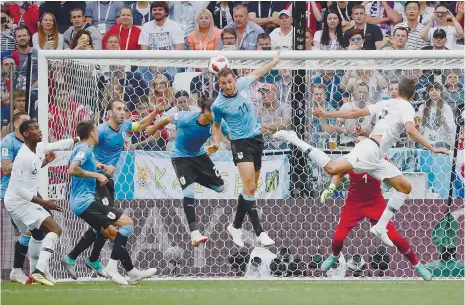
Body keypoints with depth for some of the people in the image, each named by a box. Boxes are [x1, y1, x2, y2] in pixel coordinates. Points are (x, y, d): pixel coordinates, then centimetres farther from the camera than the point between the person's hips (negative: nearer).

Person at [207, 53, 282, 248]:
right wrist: (216, 144, -13)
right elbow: (216, 126, 3)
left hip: (257, 138, 6)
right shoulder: (218, 105, -14)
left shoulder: (242, 84, -4)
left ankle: (236, 226, 20)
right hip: (240, 143, -6)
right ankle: (259, 232, -17)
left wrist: (274, 62, 29)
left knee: (250, 187, 7)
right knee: (250, 186, -17)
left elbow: (256, 74, 19)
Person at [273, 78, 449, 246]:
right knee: (332, 169, -27)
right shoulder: (406, 108, 0)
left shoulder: (385, 104, 24)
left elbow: (355, 113, 23)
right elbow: (410, 130, -19)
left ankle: (380, 227, 5)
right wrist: (432, 149, -20)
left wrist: (327, 115, 30)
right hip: (371, 149, -9)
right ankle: (294, 140, -19)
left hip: (375, 159, 9)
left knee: (405, 187, 11)